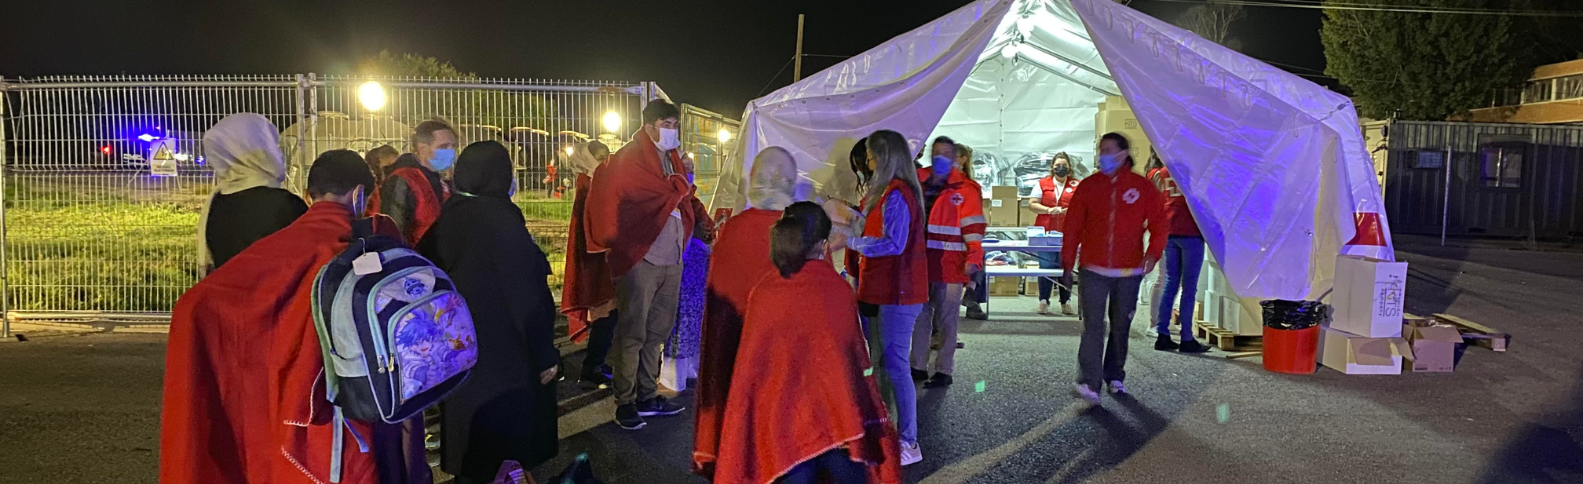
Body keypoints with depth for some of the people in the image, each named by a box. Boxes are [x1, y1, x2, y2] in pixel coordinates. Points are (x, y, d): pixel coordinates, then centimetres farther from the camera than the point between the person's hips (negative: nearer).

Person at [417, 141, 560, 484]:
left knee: (470, 437, 20)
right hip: (502, 352, -7)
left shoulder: (448, 216, 2)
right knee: (500, 440, 7)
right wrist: (545, 353, -15)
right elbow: (526, 294, -22)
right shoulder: (500, 218, -21)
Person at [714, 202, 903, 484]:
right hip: (839, 417, -1)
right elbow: (855, 354, 6)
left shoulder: (762, 293, 2)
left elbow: (750, 363, 7)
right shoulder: (838, 289, 0)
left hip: (783, 423, 1)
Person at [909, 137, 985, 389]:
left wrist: (974, 257, -19)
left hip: (949, 266, -4)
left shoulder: (965, 189, -3)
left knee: (946, 320, 3)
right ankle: (918, 366, 20)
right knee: (919, 317, 10)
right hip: (919, 264, 5)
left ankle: (943, 370, 11)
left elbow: (973, 227, -7)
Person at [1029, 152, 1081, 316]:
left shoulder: (1077, 185, 9)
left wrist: (1073, 210, -14)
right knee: (1046, 267, -2)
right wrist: (1048, 210, -10)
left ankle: (1066, 302, 12)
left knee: (1067, 267, 4)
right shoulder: (1043, 184, 8)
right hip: (1046, 232, 0)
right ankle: (1043, 301, 5)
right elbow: (1032, 204, 5)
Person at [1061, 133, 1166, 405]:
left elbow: (1158, 222, 3)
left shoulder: (1143, 187, 1)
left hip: (1129, 271, 1)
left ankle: (1115, 376, 28)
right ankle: (1089, 382, -12)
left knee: (1121, 326, 13)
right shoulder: (1088, 186, 2)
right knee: (1093, 326, -10)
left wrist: (1153, 252, -14)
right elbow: (1072, 227, 4)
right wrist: (1067, 265, 2)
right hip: (1094, 270, -1)